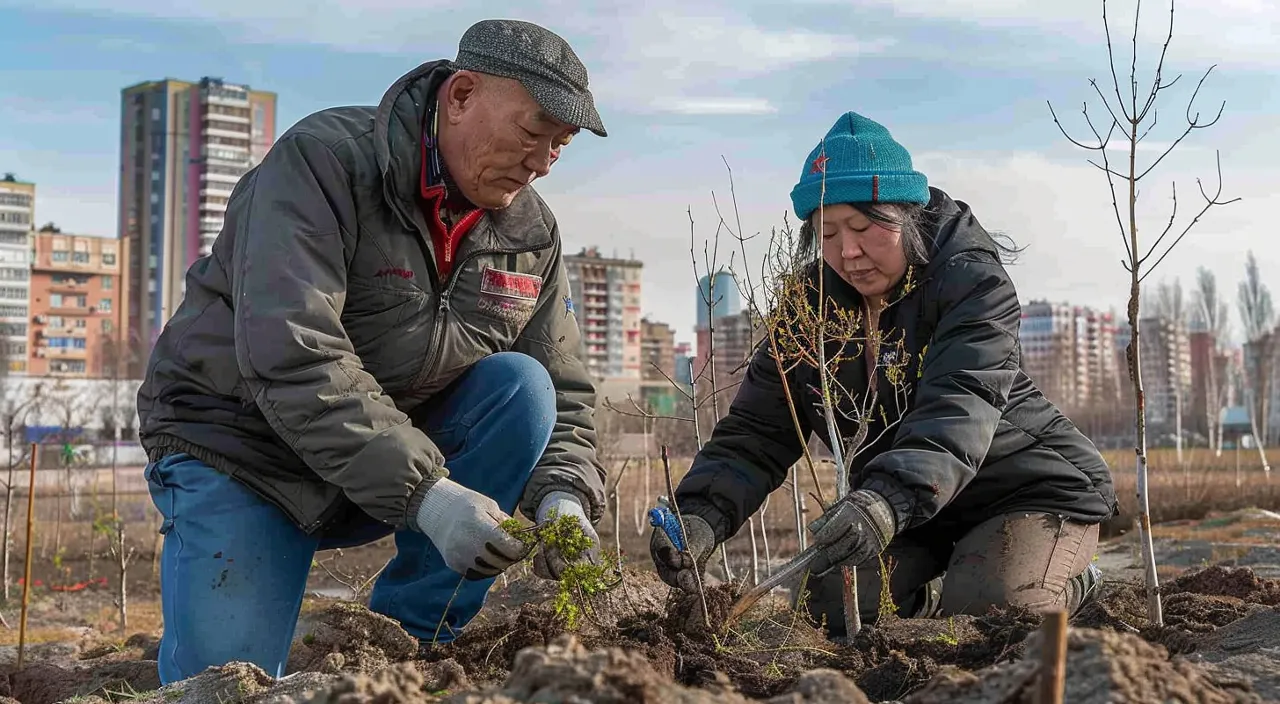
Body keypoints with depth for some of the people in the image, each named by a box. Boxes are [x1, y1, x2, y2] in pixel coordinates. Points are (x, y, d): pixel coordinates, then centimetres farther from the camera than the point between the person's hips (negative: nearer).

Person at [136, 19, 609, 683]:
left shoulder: (531, 233, -2)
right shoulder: (320, 163, -21)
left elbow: (564, 399, 1)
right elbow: (290, 360, -32)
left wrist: (562, 498, -21)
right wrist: (424, 493, -39)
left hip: (407, 449, 5)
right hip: (240, 446, -5)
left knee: (520, 388, -22)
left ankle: (406, 645, -13)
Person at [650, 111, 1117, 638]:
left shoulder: (971, 282, -21)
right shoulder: (812, 305, -5)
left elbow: (958, 410, -38)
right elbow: (756, 433, -10)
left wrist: (889, 501, -57)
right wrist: (701, 516, -31)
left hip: (1032, 490, -5)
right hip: (911, 513, 6)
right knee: (832, 613, -12)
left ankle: (1069, 580, 9)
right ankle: (950, 575, 18)